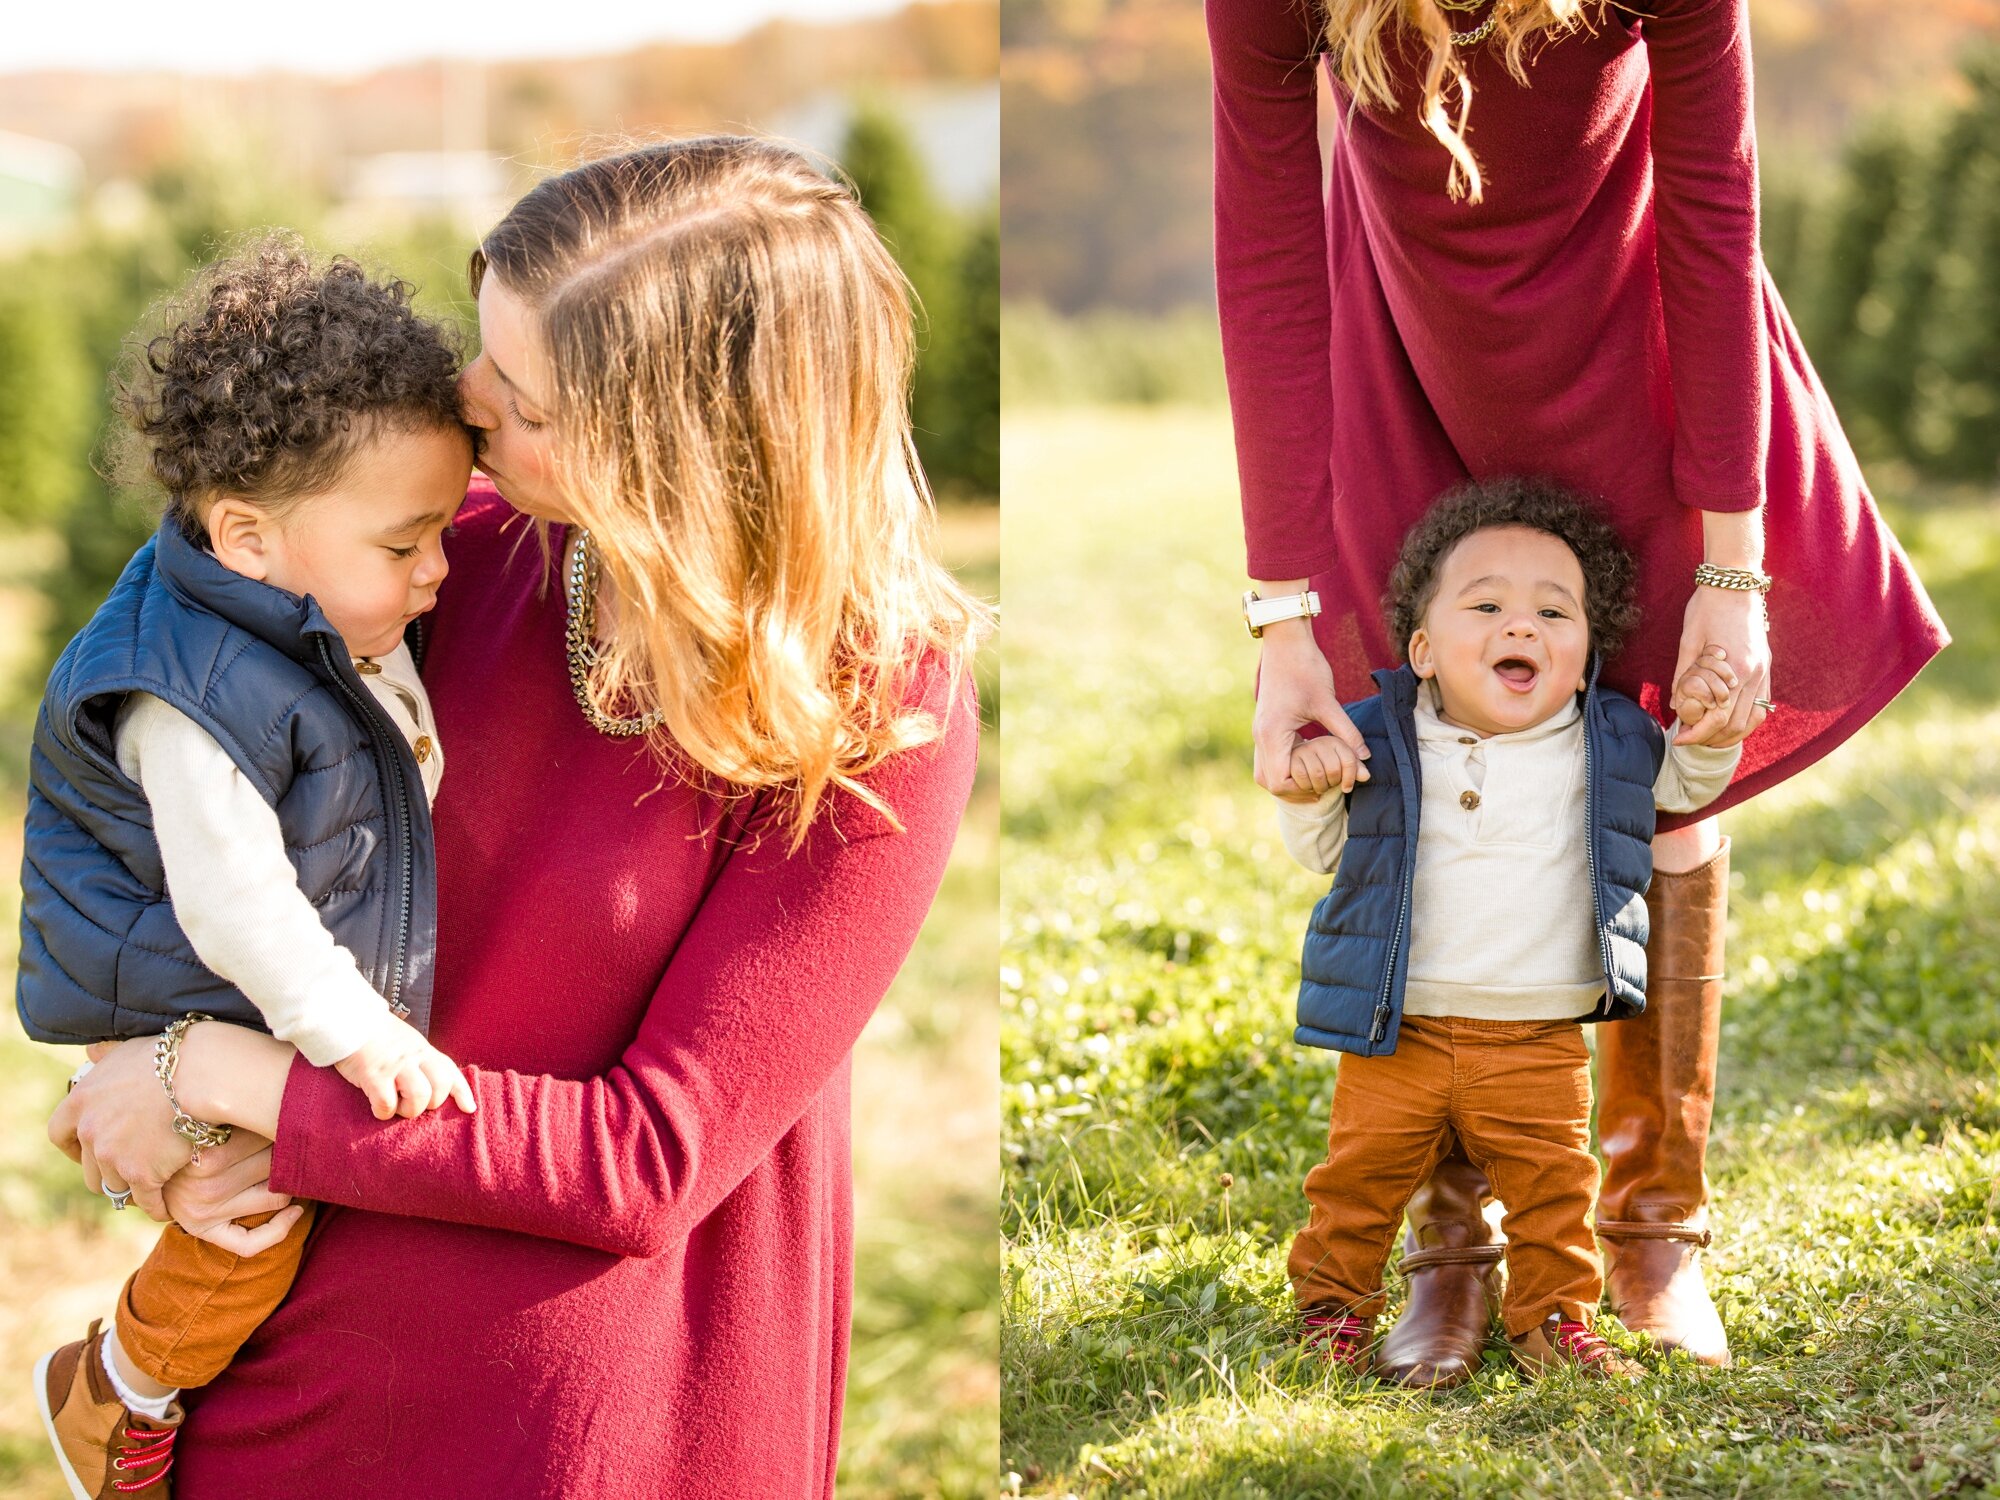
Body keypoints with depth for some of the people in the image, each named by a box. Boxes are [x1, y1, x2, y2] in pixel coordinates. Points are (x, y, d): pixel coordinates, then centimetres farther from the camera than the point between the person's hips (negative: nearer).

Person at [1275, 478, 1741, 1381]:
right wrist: (1306, 792, -15)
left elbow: (1688, 787, 16)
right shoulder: (1377, 743, -4)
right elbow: (1318, 854, 6)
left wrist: (1706, 732, -5)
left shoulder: (1608, 744, -1)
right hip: (1397, 1035, 0)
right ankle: (1331, 1302, 27)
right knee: (1360, 1176, 7)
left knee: (1553, 1188, 5)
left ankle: (1553, 1316, 24)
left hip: (1539, 1043, 1)